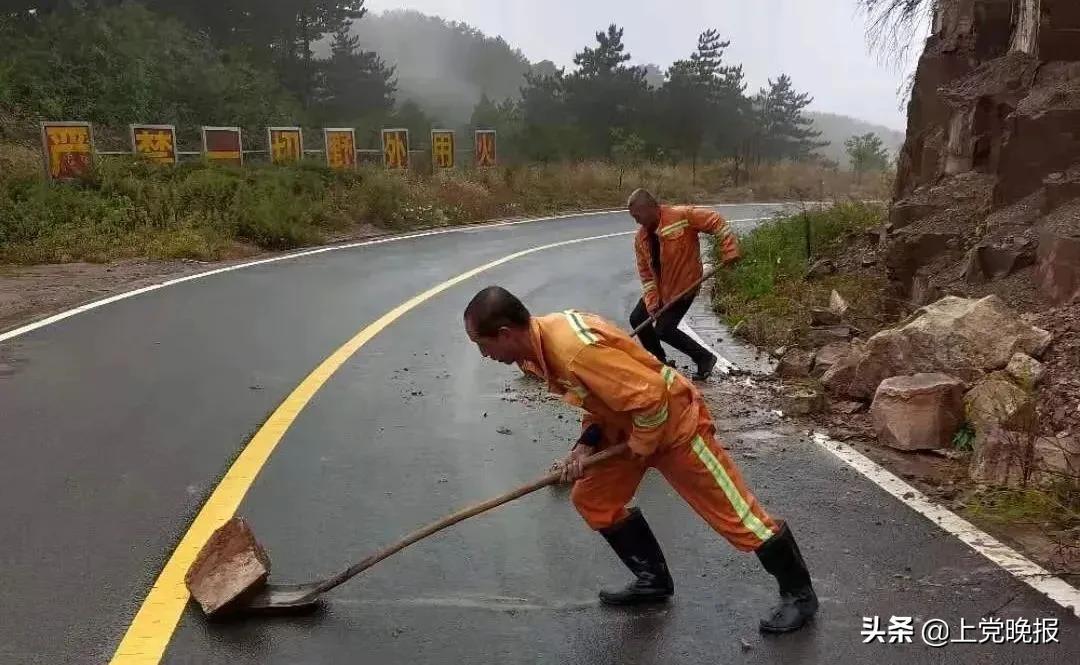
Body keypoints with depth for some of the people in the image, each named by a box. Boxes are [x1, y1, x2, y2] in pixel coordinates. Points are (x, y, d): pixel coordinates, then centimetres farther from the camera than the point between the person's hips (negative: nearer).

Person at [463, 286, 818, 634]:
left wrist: (642, 446, -15)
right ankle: (654, 580, 28)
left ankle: (799, 594, 19)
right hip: (628, 423, 10)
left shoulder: (573, 346, -35)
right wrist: (585, 445, -5)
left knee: (734, 513, 0)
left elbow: (649, 397, -32)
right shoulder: (538, 344, -3)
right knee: (592, 499, 13)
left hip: (673, 420, -10)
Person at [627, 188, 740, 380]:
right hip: (659, 288, 7)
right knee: (637, 319, 5)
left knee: (664, 329, -11)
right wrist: (652, 303, -10)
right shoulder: (640, 238, -4)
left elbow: (715, 222, -19)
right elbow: (645, 273, -1)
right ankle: (659, 361, 23)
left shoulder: (681, 215, -22)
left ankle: (705, 358, 7)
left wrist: (729, 251, -24)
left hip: (684, 286, -7)